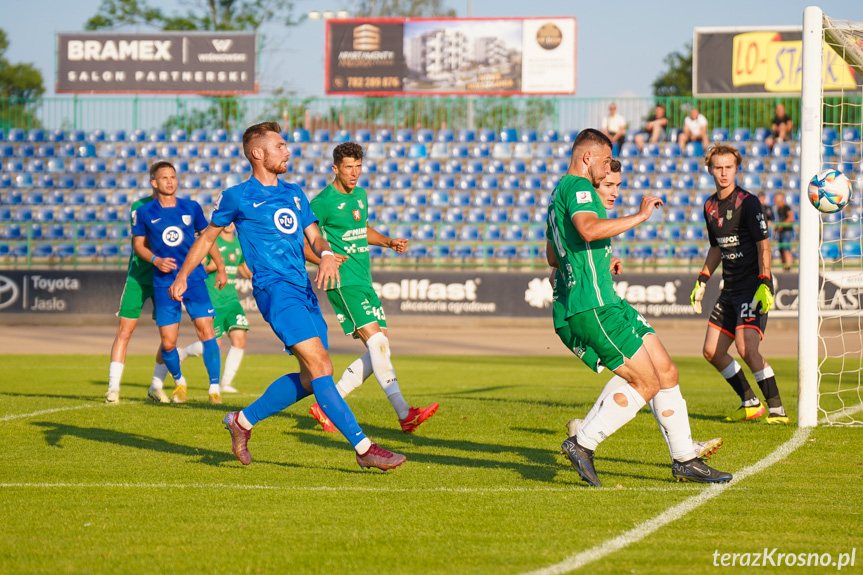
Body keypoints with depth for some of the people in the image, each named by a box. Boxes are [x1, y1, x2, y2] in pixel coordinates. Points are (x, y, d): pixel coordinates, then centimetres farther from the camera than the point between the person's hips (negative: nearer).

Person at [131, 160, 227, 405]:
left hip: (194, 278, 0)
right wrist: (155, 260, -9)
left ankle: (214, 387, -7)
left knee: (206, 330, -13)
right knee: (168, 343, -2)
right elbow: (138, 243, 9)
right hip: (164, 283, 0)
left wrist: (221, 268, 15)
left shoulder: (191, 208, 4)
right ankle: (179, 382, 25)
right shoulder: (145, 212, 1)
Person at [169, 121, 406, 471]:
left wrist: (327, 255, -7)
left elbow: (314, 237, 16)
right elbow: (208, 236, 15)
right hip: (274, 289, -7)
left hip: (304, 291, 7)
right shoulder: (237, 197, 2)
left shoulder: (294, 194, 19)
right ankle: (363, 448, -22)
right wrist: (182, 276, 17)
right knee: (320, 365, -18)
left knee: (311, 379, 5)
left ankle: (243, 421, 23)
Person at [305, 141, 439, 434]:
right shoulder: (323, 202, -8)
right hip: (343, 282, -9)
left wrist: (389, 242, 16)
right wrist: (324, 260, -22)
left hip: (364, 283, 9)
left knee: (379, 350, 3)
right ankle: (404, 413, -26)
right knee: (376, 341, -19)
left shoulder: (360, 195, 15)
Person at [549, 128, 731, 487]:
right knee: (646, 384, -10)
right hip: (592, 306, -11)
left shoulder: (560, 193, 22)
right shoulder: (577, 187, -11)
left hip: (607, 302, 11)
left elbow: (553, 258, 34)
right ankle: (582, 444, -3)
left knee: (666, 372, 7)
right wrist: (640, 216, -25)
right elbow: (589, 229, -33)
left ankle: (684, 460, 10)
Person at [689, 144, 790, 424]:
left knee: (746, 347, -23)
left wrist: (764, 285, -22)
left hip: (753, 287, -8)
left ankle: (777, 409, -17)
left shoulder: (748, 203, -11)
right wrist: (701, 281, 19)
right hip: (730, 290, 8)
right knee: (712, 351, 6)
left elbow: (764, 246, -14)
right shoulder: (710, 206, 12)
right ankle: (750, 403, 18)